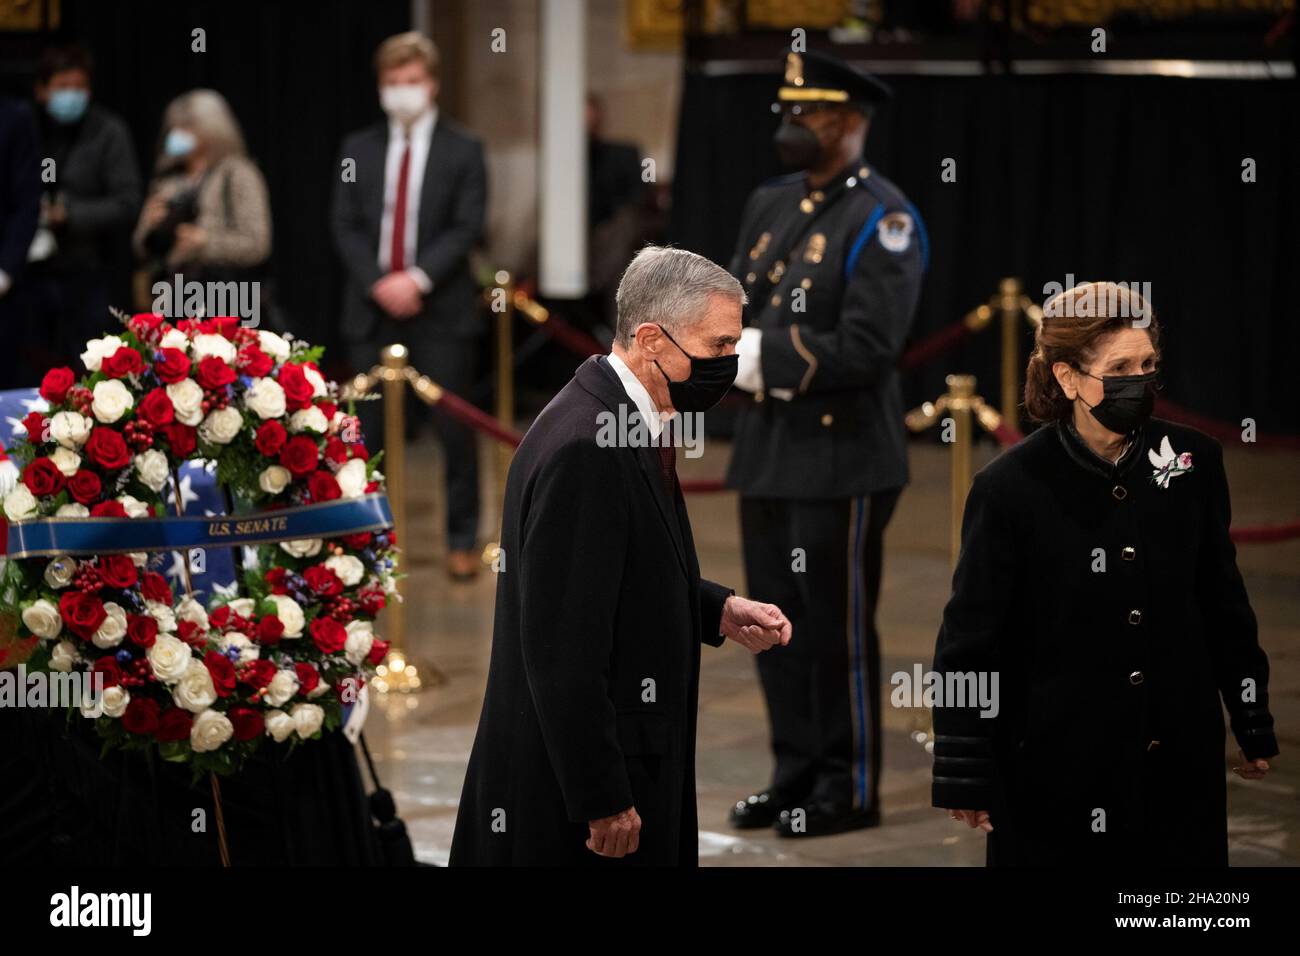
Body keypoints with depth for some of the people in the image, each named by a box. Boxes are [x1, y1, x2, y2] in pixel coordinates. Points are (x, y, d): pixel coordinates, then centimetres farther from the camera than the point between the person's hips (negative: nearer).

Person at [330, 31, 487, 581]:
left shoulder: (462, 151, 3)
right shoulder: (358, 150, 10)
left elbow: (467, 228, -5)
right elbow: (345, 227, 5)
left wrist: (418, 279, -16)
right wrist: (379, 284, -10)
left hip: (441, 310, -2)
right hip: (372, 310, 2)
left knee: (455, 430, 1)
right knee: (366, 430, 3)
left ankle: (462, 541, 9)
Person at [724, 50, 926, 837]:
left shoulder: (881, 220, -13)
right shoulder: (771, 206, 12)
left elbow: (866, 348, -22)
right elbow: (734, 306, 14)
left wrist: (766, 354, -21)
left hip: (843, 456, -8)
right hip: (768, 448, 8)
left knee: (838, 626, 0)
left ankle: (850, 790, 9)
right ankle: (797, 774, 24)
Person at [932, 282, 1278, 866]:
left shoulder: (1193, 461, -2)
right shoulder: (1011, 487, -12)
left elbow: (1223, 599, 9)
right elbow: (969, 637, -8)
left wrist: (1253, 724, 13)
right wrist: (964, 775, -9)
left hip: (1180, 757, 4)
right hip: (1058, 765, -3)